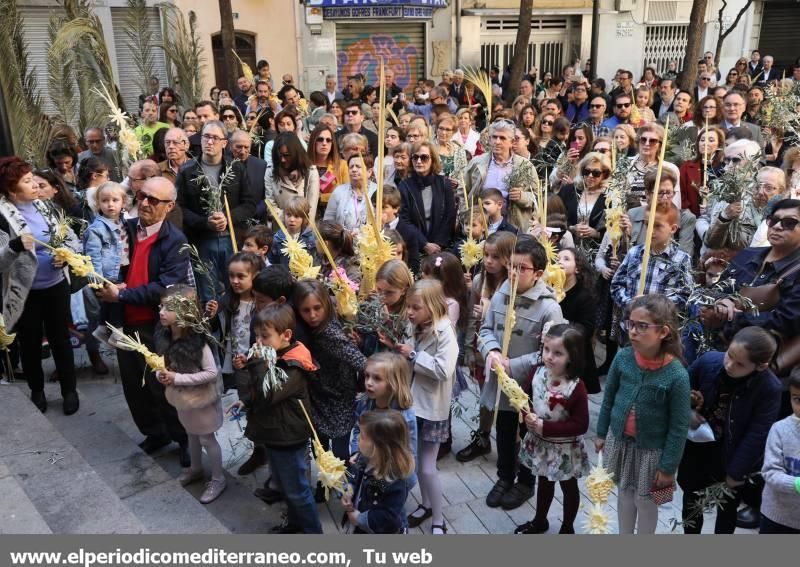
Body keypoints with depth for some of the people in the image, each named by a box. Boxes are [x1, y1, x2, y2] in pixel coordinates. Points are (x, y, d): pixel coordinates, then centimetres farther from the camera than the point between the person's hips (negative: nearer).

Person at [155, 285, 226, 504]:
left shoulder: (197, 341, -29)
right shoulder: (164, 336, -9)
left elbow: (211, 373, -27)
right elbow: (163, 363, 6)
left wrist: (177, 378, -28)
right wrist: (161, 374, -17)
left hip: (200, 399, -6)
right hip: (181, 398, 6)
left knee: (207, 439, 11)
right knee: (191, 435, 27)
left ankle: (218, 478, 30)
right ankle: (195, 469, 49)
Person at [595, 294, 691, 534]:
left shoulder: (677, 375, -26)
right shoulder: (623, 358, -14)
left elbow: (679, 427, -16)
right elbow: (609, 398, 2)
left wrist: (668, 466, -10)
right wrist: (602, 433, 10)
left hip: (651, 449, -4)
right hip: (619, 440, 4)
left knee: (645, 499, 14)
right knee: (624, 492, 22)